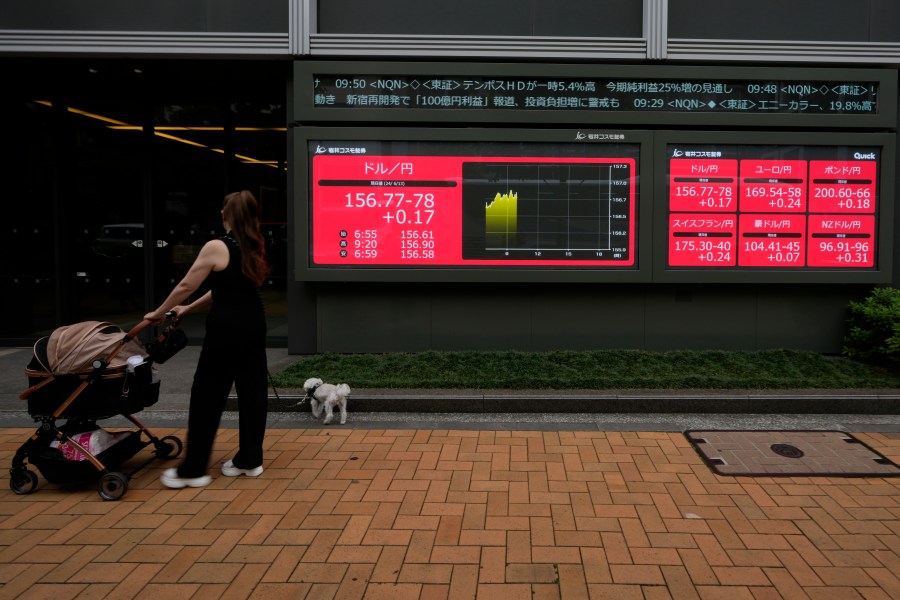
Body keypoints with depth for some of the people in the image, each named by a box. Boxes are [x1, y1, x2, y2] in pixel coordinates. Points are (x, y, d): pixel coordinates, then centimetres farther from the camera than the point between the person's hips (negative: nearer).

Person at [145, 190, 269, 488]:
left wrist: (158, 313, 8)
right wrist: (188, 309, 21)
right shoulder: (255, 247, 10)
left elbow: (186, 286, -7)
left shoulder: (216, 247, -13)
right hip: (253, 323, 7)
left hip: (227, 327, -7)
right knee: (252, 389, 11)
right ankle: (250, 460, 20)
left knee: (207, 394, 2)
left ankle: (193, 469, 10)